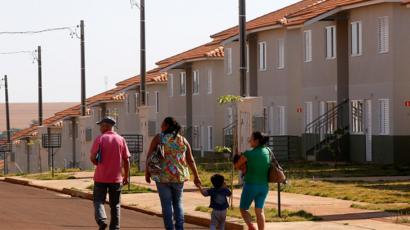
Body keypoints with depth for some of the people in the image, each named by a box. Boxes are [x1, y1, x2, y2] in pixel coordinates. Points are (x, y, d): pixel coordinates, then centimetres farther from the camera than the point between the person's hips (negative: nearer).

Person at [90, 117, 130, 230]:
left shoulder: (100, 139, -7)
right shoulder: (121, 140, 2)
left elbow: (92, 158, -11)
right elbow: (126, 160, 1)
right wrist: (126, 176, 10)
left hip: (101, 177, -3)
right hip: (116, 178, 3)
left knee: (98, 201, 6)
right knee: (115, 205, 12)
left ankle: (102, 221, -17)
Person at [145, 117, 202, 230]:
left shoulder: (158, 138, -4)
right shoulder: (183, 140, 5)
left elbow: (149, 156, -6)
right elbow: (191, 160, 4)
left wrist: (147, 173, 4)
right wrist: (196, 176, 10)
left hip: (163, 176, -3)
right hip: (179, 176, 3)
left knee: (166, 204, 4)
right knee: (178, 203, 16)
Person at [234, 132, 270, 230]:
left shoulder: (248, 154, -15)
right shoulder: (268, 151, 1)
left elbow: (237, 166, -2)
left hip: (251, 185, -5)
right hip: (264, 186, 5)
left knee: (243, 209, 10)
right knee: (259, 211, 13)